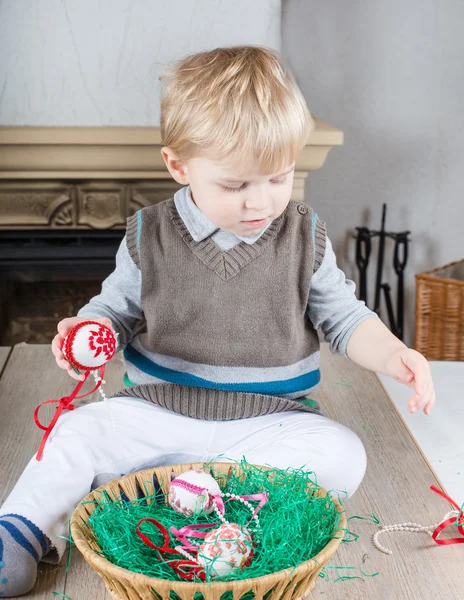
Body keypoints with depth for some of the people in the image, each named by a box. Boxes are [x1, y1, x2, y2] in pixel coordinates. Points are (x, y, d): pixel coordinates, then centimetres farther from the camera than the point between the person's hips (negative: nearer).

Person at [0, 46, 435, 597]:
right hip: (157, 412, 0)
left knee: (343, 455, -24)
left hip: (270, 421, 0)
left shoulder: (305, 238, -5)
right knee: (76, 432, -17)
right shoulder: (148, 238, -6)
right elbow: (117, 309, 5)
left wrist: (391, 355, -16)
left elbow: (343, 318, 3)